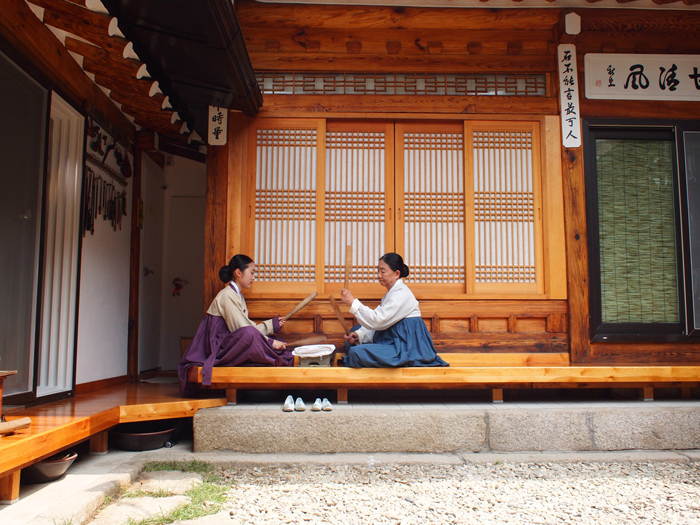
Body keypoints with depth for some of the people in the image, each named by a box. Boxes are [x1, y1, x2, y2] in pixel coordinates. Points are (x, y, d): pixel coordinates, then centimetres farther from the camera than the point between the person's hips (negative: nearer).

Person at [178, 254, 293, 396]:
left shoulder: (239, 296, 18)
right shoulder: (227, 295, -14)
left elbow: (249, 325, 18)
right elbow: (241, 329, -21)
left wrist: (272, 324, 17)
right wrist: (270, 342, -21)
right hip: (218, 348, -10)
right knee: (249, 333, -36)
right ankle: (283, 361, -23)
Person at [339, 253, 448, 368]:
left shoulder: (402, 294, -18)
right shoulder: (392, 293, 15)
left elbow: (378, 320, -25)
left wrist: (352, 302, -24)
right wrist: (358, 334, -6)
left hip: (406, 350, -11)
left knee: (356, 352, -24)